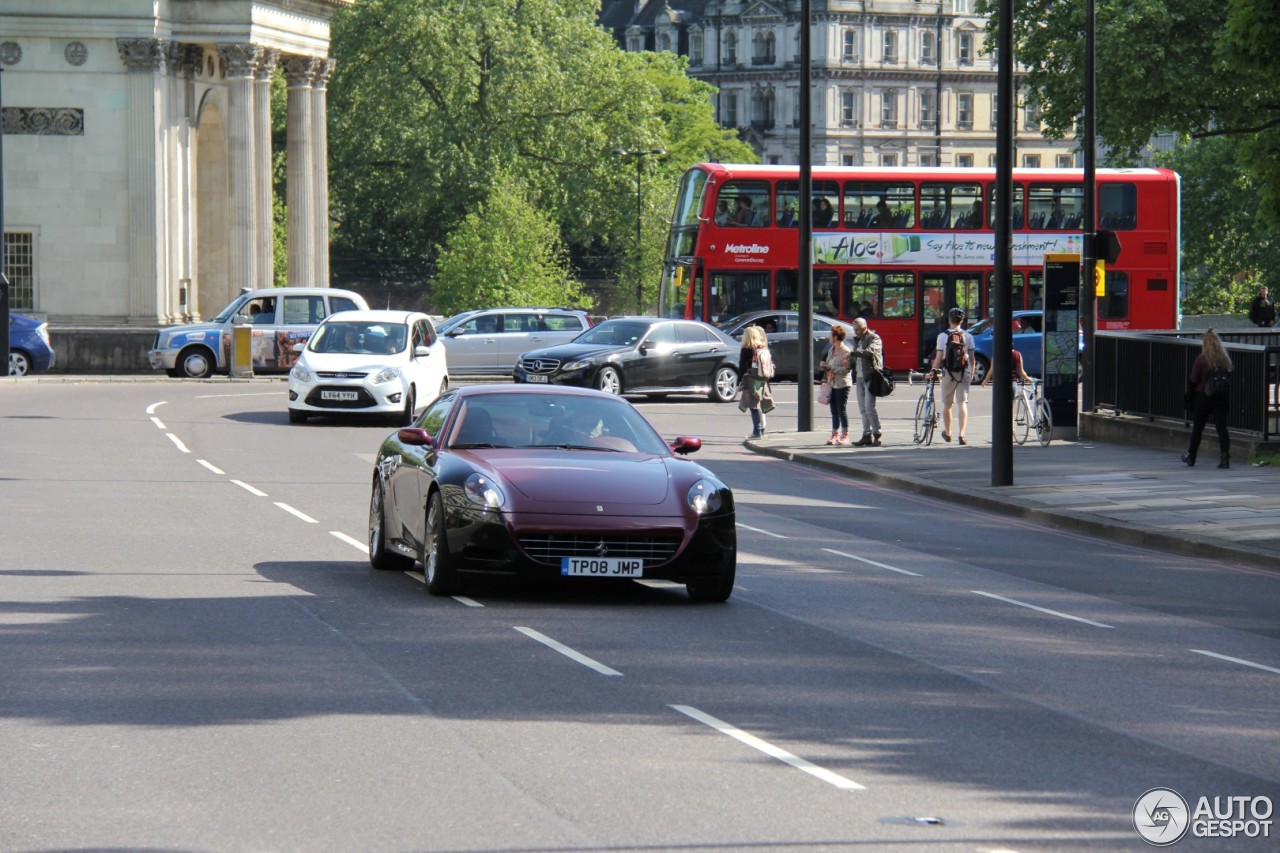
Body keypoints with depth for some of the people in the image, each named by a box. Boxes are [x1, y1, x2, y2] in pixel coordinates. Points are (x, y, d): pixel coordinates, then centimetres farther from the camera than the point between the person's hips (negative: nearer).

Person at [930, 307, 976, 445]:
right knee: (963, 403, 0)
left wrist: (934, 371, 5)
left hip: (948, 373, -1)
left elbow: (939, 357, -6)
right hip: (964, 373, 1)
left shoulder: (942, 336, -5)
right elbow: (971, 358, 2)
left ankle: (947, 433, 27)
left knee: (947, 404, 14)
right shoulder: (968, 336, 0)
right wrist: (972, 373, 14)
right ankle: (961, 434, -13)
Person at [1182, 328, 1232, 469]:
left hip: (1203, 397, -3)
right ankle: (1225, 458, -14)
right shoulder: (1225, 360, -1)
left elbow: (1193, 381, -8)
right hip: (1222, 398, 3)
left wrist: (1189, 398, 2)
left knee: (1197, 428, 12)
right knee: (1222, 428, -1)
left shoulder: (1201, 360, -12)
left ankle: (1191, 457, 25)